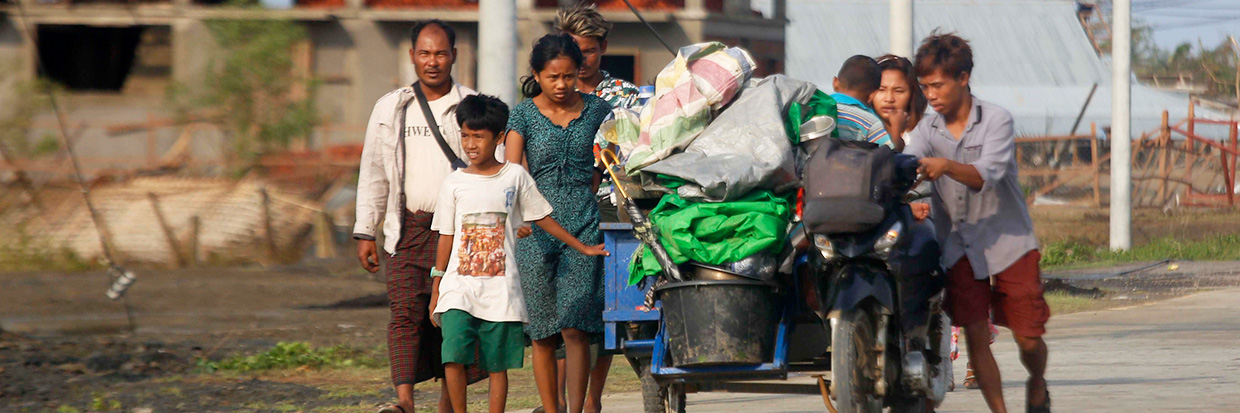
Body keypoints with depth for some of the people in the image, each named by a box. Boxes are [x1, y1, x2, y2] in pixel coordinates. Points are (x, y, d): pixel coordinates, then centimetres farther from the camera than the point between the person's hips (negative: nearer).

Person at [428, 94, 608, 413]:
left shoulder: (515, 177, 4)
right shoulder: (454, 184, 5)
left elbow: (543, 219, 15)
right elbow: (446, 238, 9)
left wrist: (582, 248, 18)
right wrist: (435, 292, 9)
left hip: (500, 289, 0)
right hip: (459, 285, 0)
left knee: (498, 365, 1)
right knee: (453, 357, -15)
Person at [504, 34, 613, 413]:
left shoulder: (597, 110, 6)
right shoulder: (524, 114, 1)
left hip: (584, 227, 0)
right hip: (536, 229, 0)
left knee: (574, 328, -13)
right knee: (542, 334, 3)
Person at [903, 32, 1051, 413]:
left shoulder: (996, 121, -9)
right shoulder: (927, 130, 2)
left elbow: (987, 175, -25)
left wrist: (947, 166, -44)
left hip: (1008, 241, -2)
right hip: (959, 247, 2)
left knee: (1028, 338, 3)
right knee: (974, 335, -10)